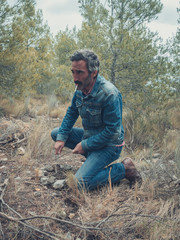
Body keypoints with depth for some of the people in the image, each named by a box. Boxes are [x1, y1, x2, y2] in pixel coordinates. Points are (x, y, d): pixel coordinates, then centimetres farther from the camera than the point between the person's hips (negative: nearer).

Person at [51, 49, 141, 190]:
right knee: (56, 133, 8)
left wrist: (85, 145, -20)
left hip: (109, 144, -8)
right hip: (89, 136, 8)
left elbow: (113, 131, -26)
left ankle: (124, 169, -3)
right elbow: (72, 113, 9)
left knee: (81, 182, -22)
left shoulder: (109, 94, -29)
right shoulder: (80, 88, -4)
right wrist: (61, 138, -3)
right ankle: (92, 157, 9)